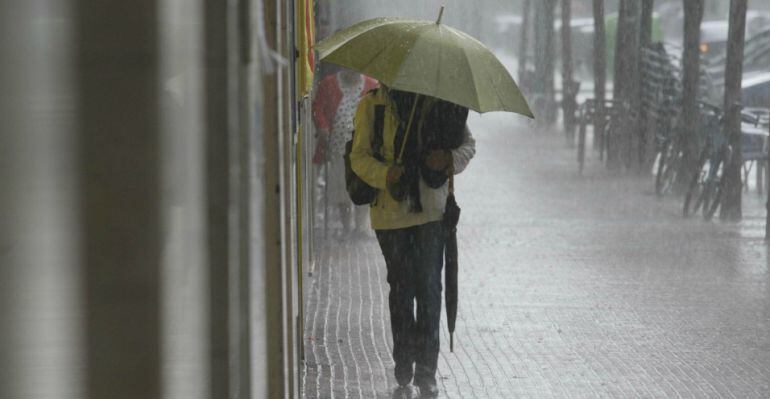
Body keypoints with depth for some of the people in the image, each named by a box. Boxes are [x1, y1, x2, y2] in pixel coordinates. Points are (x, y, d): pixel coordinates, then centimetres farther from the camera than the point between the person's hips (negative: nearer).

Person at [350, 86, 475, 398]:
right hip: (390, 212, 0)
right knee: (401, 290, 7)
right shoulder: (373, 104, 1)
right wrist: (385, 174, -23)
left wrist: (450, 159, -11)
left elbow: (467, 144, 12)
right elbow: (359, 157, -2)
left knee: (429, 288, -6)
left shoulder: (439, 102, 4)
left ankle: (426, 372, 1)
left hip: (431, 210, 0)